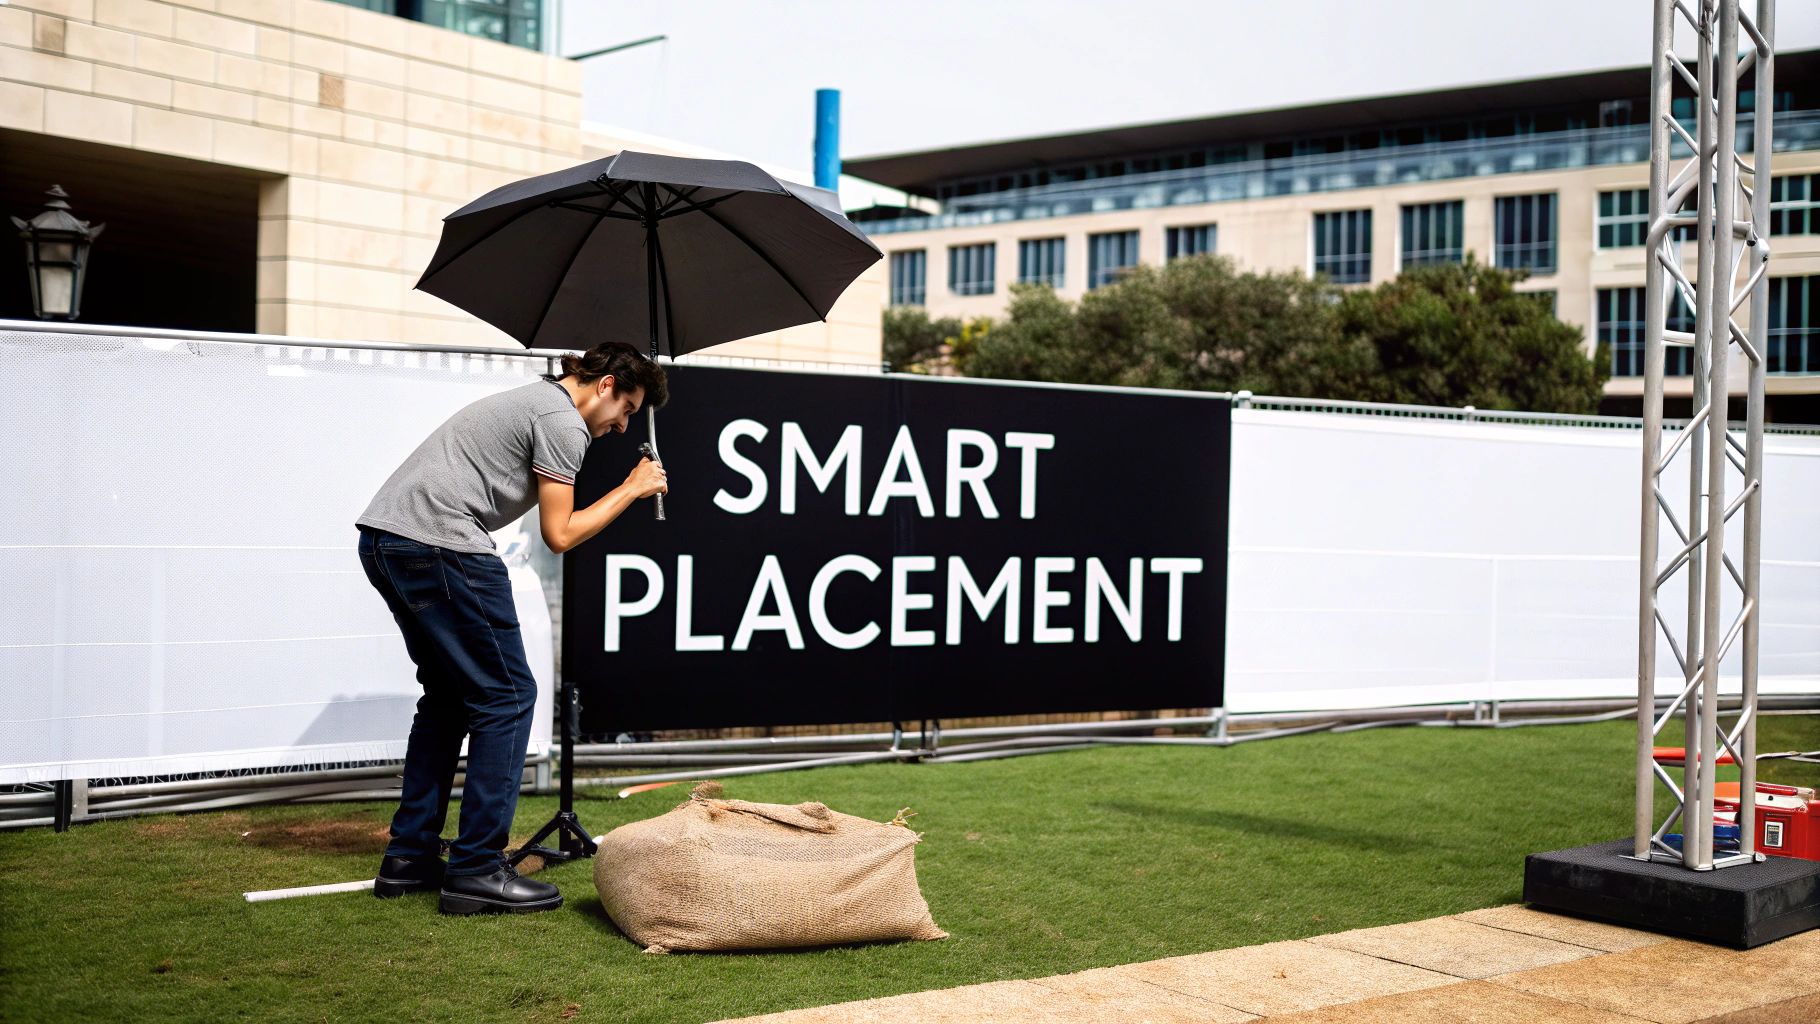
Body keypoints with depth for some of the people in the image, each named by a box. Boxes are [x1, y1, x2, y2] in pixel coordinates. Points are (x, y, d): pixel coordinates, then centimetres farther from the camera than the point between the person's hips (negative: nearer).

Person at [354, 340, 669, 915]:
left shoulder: (530, 400, 27)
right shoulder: (563, 421, -4)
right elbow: (559, 534, -5)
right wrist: (631, 490, 5)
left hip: (381, 539, 10)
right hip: (438, 545, -10)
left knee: (448, 695, 19)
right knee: (506, 696, -4)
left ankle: (408, 858, 21)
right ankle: (477, 872, -4)